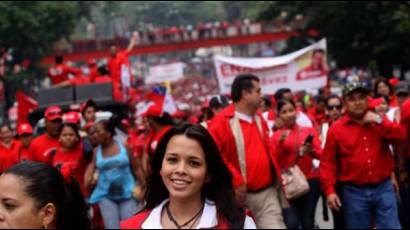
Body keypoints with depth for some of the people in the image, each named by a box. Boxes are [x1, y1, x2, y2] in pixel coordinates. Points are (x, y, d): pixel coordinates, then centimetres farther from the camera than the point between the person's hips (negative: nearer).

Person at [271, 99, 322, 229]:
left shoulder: (309, 131, 7)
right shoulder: (277, 136, 4)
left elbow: (321, 154, 1)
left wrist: (311, 151, -20)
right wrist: (280, 143, -15)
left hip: (310, 180, 1)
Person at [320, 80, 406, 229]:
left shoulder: (379, 121, 8)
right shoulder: (336, 129, 0)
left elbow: (401, 135, -6)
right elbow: (328, 162, -1)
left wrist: (379, 121, -13)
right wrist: (329, 191, -9)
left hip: (383, 188, 1)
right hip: (354, 192, -1)